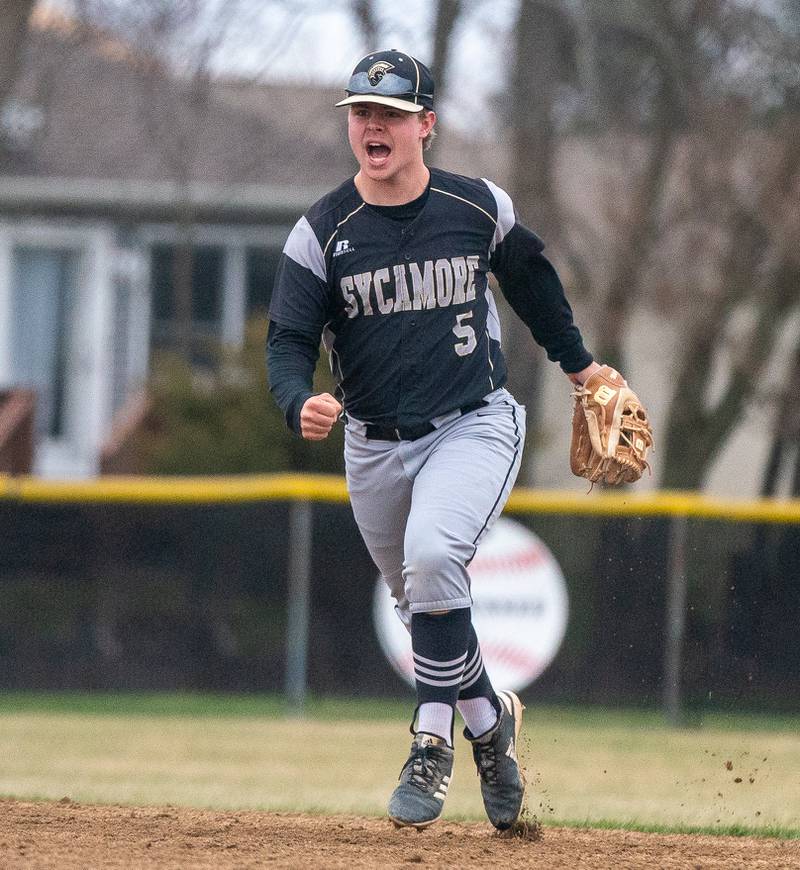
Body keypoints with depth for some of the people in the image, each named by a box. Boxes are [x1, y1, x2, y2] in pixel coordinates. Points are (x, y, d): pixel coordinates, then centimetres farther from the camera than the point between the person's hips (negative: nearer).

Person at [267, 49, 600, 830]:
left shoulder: (480, 208, -6)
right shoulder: (321, 232, -8)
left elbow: (530, 276, 14)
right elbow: (289, 340, -11)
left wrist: (577, 361, 23)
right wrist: (300, 405, -32)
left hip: (474, 427, -3)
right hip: (375, 444, 3)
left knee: (433, 558, -27)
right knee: (420, 603, 13)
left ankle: (432, 744, -17)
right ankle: (489, 719, 39)